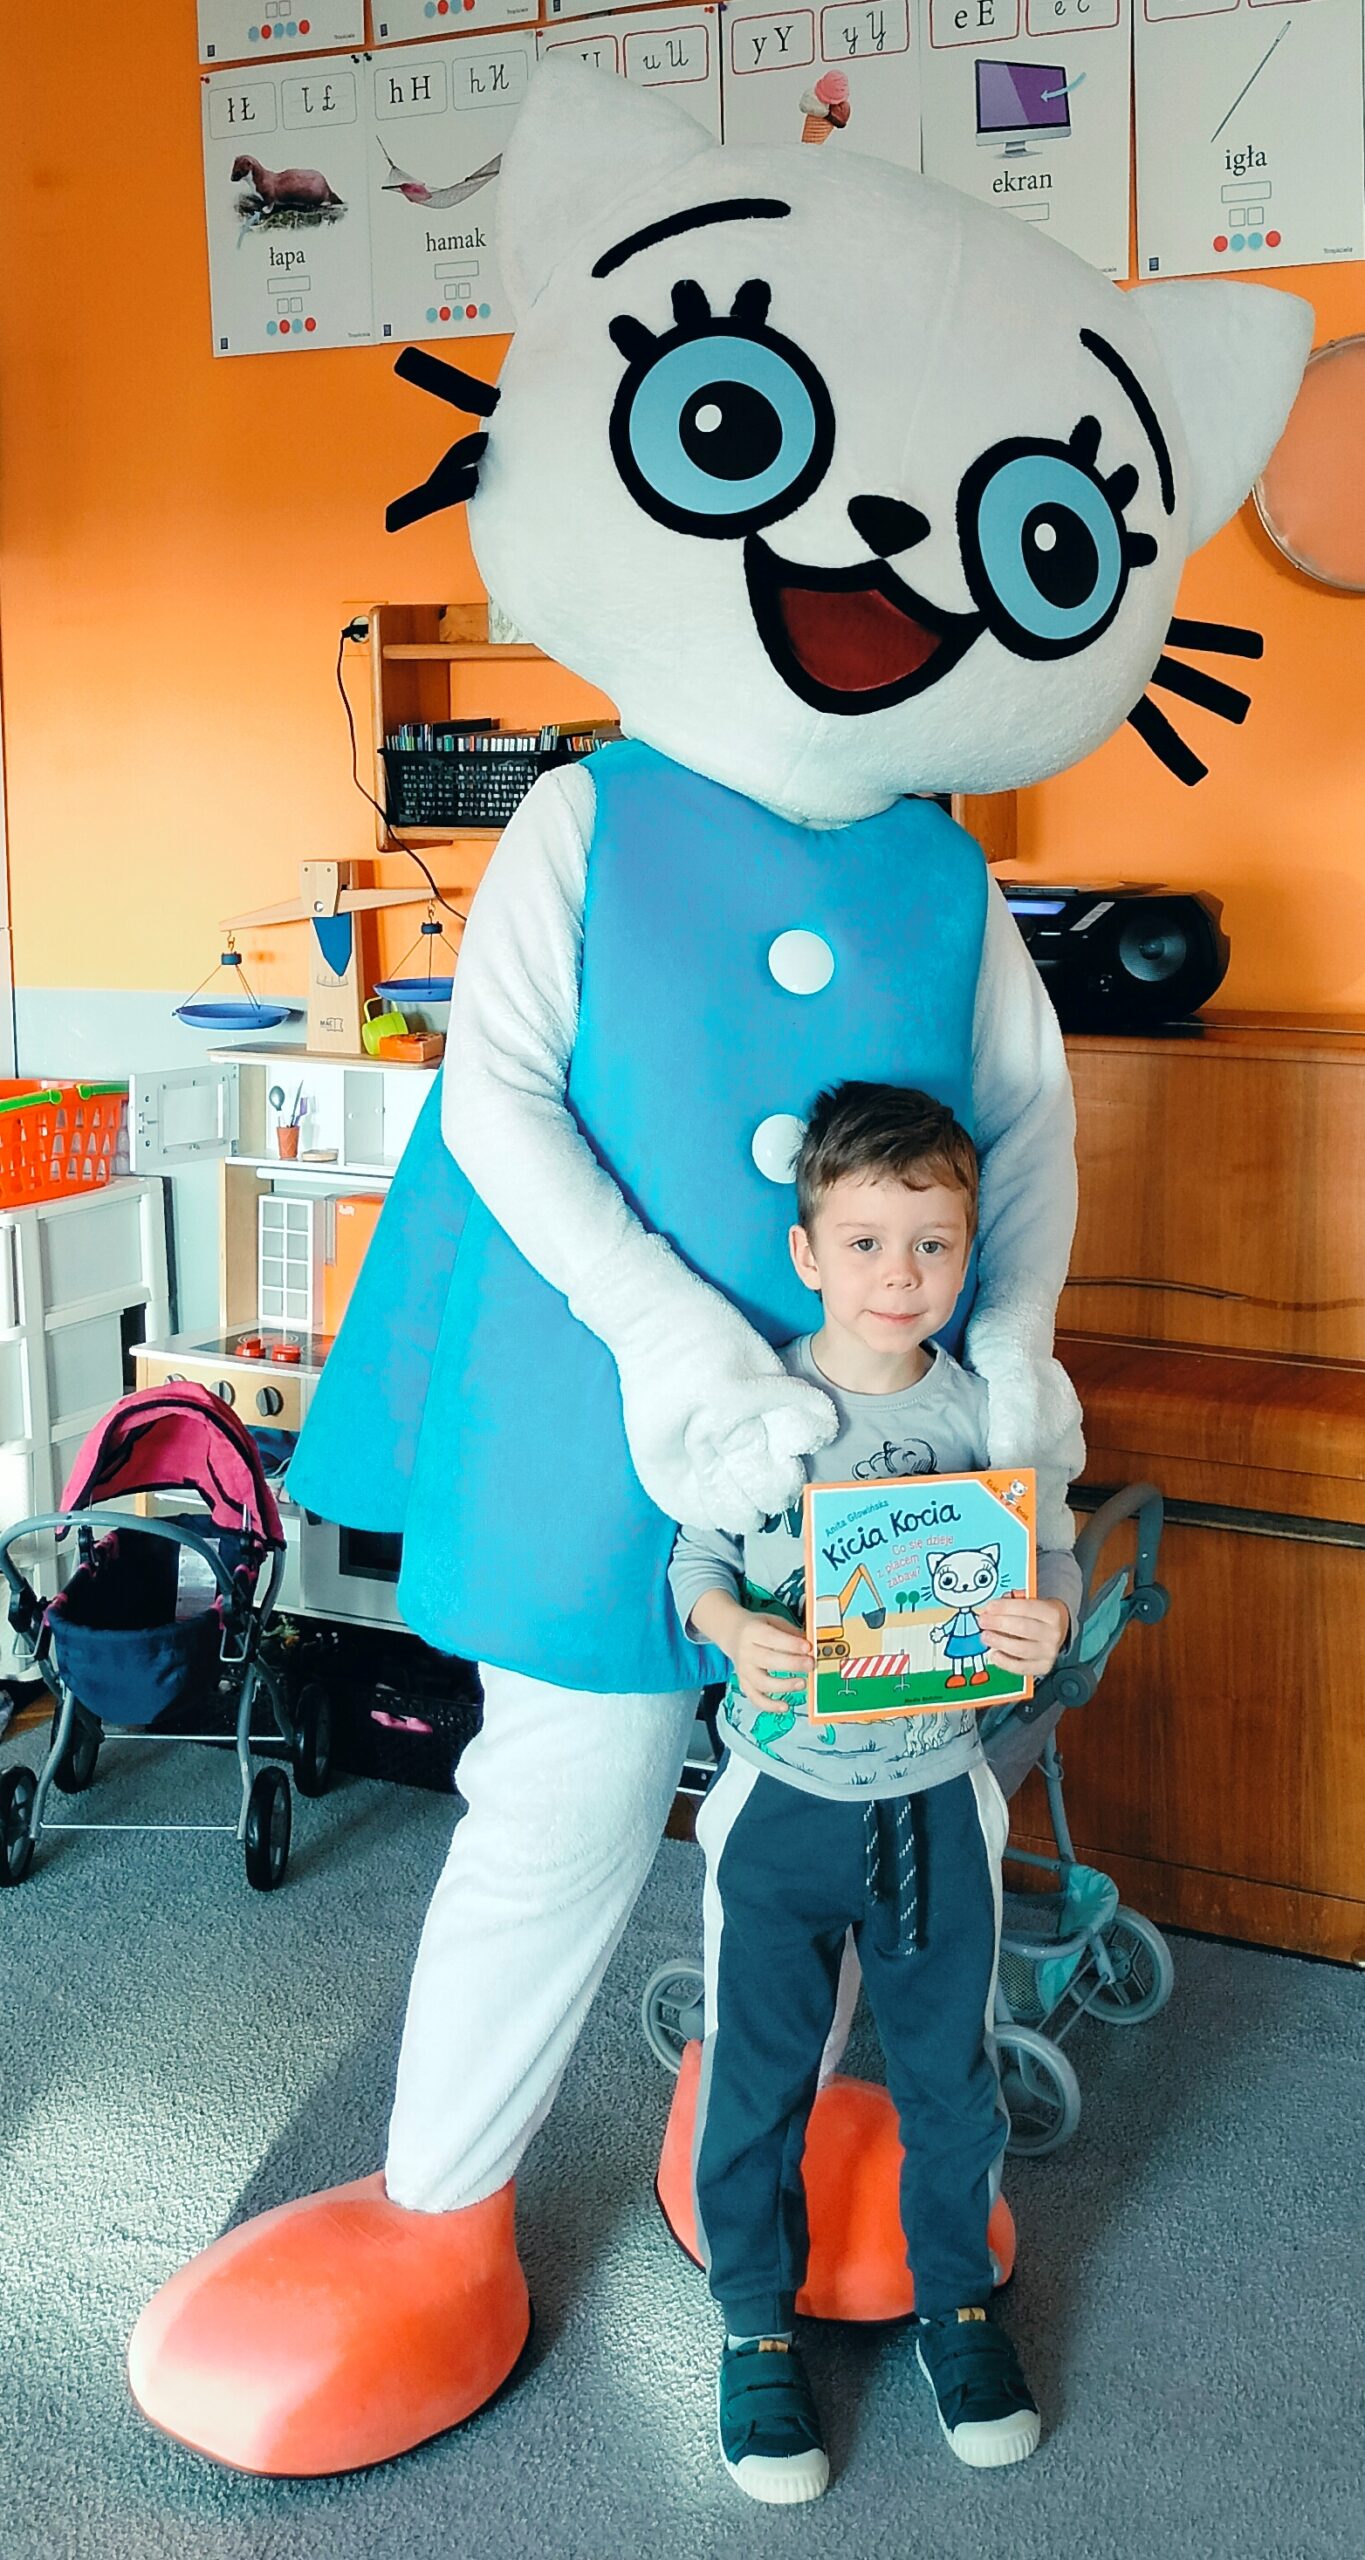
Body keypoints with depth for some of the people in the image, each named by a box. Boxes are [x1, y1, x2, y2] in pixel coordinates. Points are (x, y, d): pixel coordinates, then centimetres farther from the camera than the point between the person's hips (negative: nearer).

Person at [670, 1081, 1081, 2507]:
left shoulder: (989, 1413, -6)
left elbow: (1051, 1559, -1)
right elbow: (695, 1557, -4)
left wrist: (1047, 1622, -23)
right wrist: (735, 1632, -24)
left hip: (936, 1795, 2)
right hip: (785, 1797, -1)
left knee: (951, 2069, 16)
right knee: (760, 2075, 10)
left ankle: (954, 2297, 39)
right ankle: (757, 2324, 30)